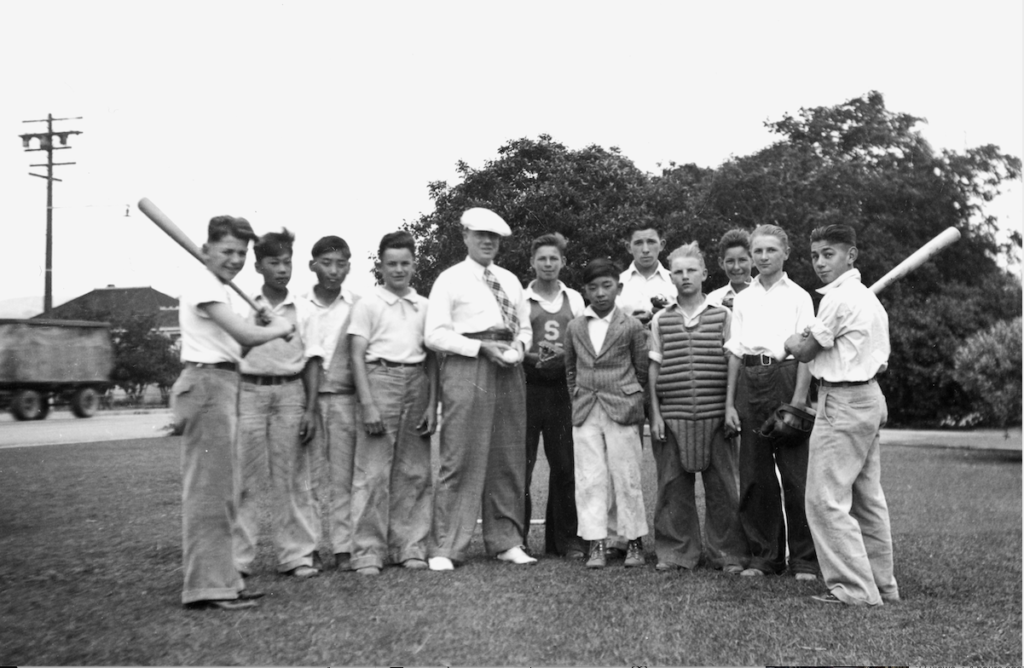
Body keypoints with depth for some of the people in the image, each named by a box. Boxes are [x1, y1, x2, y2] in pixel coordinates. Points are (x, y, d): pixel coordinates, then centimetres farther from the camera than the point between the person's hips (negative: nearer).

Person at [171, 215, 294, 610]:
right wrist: (279, 327, -1)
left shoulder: (217, 290, 20)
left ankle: (217, 578, 19)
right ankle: (207, 585, -3)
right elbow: (246, 336, -19)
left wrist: (267, 323, 0)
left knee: (217, 488, 12)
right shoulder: (203, 285, -10)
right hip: (207, 383, -10)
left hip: (222, 384, 10)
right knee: (208, 487, -8)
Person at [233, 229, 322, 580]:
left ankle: (296, 554, 14)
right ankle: (237, 557, 8)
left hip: (290, 391, 2)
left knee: (292, 478, 5)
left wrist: (311, 408, 1)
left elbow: (311, 361, 7)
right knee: (243, 476, 0)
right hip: (249, 392, -1)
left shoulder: (302, 308, 6)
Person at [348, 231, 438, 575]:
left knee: (414, 472, 6)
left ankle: (411, 547, 14)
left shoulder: (424, 306, 14)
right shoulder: (368, 304, 3)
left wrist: (432, 404, 5)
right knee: (373, 472, -6)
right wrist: (368, 405, -11)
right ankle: (368, 551, 1)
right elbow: (357, 357, -2)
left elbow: (432, 358, 14)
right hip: (380, 380, -4)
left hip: (417, 384, 4)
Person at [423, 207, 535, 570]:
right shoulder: (450, 279, 3)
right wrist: (482, 346, -14)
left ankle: (506, 541, 18)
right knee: (460, 458, -8)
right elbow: (435, 334, -6)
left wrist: (518, 345, 0)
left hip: (508, 369, 6)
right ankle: (445, 549, 0)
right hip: (466, 367, -6)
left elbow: (525, 326, 24)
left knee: (509, 458, 8)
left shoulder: (510, 280, 20)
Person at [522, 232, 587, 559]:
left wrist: (564, 352, -8)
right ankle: (515, 537, 9)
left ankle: (564, 539, 14)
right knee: (521, 463, -2)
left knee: (565, 464, 4)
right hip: (528, 386, -2)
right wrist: (532, 355, -13)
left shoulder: (574, 299, 13)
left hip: (562, 387, 2)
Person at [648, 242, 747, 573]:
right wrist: (655, 413, 3)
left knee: (721, 486, 2)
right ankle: (677, 552, 16)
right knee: (674, 486, 5)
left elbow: (733, 364, 5)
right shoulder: (661, 319, 10)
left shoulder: (723, 316, 6)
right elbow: (654, 369, 9)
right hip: (672, 416, 1)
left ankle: (728, 554, 14)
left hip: (715, 414, -1)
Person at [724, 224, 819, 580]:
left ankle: (804, 560, 9)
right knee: (754, 476, 6)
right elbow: (735, 352, 13)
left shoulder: (798, 296, 4)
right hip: (750, 382, 4)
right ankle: (764, 555, 18)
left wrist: (799, 399, -13)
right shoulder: (743, 299, 15)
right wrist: (729, 402, 7)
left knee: (796, 475, -2)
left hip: (785, 378, -4)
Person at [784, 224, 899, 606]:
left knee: (827, 499, -6)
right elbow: (882, 359, 18)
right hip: (870, 398, 10)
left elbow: (806, 352, -9)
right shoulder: (869, 298, 16)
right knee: (868, 497, 15)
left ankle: (854, 588, -4)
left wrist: (791, 342, 13)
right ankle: (882, 584, 22)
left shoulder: (839, 299, -14)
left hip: (843, 402, -10)